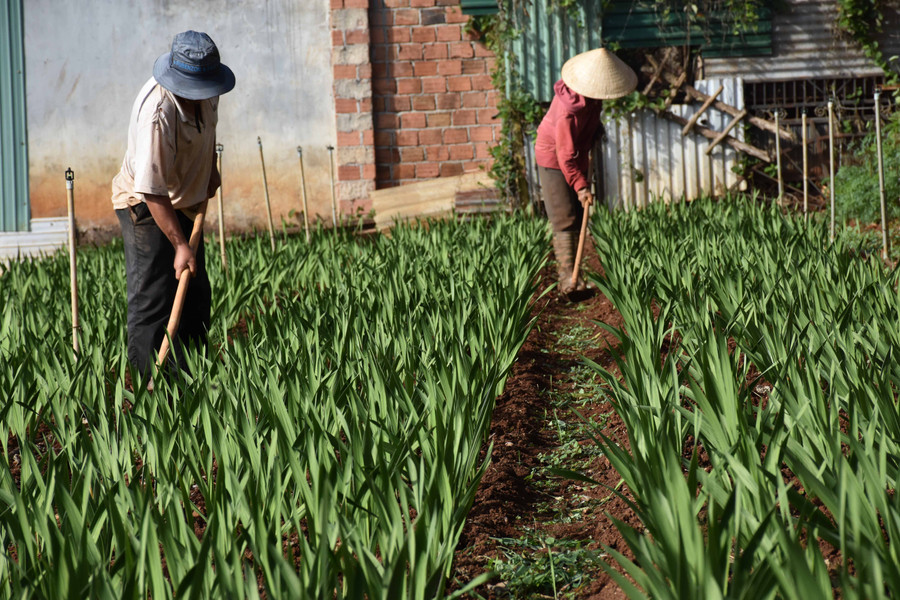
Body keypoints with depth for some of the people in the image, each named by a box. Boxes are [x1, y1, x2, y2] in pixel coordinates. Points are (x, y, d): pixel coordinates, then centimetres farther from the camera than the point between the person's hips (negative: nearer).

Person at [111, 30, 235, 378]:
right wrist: (180, 245, -33)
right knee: (153, 302, -12)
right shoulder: (157, 113, -33)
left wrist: (210, 170, 13)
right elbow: (152, 191, -33)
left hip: (186, 203, 8)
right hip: (146, 207, -8)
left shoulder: (205, 92, -8)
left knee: (197, 295, 10)